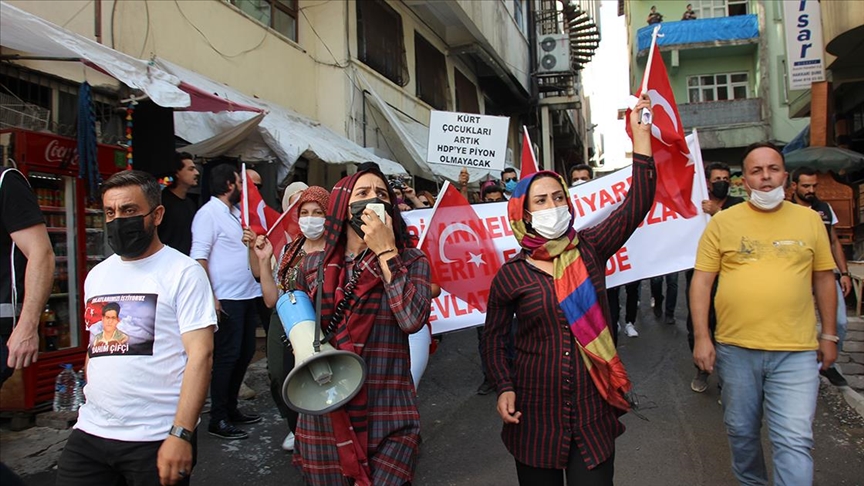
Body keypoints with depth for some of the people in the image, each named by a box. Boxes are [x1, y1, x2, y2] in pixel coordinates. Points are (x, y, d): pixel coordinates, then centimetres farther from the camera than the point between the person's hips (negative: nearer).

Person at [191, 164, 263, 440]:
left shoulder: (235, 212, 16)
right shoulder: (209, 213, -9)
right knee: (227, 356, -4)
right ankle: (218, 420, 7)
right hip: (226, 299, -9)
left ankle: (231, 408, 27)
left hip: (248, 296, 9)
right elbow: (199, 257, -17)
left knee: (245, 353, 14)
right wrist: (210, 297, -21)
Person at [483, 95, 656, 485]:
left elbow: (637, 204, -8)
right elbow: (495, 337, 5)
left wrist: (640, 137, -12)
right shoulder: (511, 274, -5)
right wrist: (504, 387, -6)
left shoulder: (590, 250, -1)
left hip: (592, 407, 1)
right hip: (537, 408, -1)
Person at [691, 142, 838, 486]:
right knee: (741, 431, 15)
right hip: (735, 348, 0)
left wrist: (829, 335, 13)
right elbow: (701, 281, -2)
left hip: (796, 351, 0)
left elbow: (823, 279, 13)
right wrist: (701, 338, -7)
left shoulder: (809, 219, 6)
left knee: (794, 441, -4)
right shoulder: (723, 221, 0)